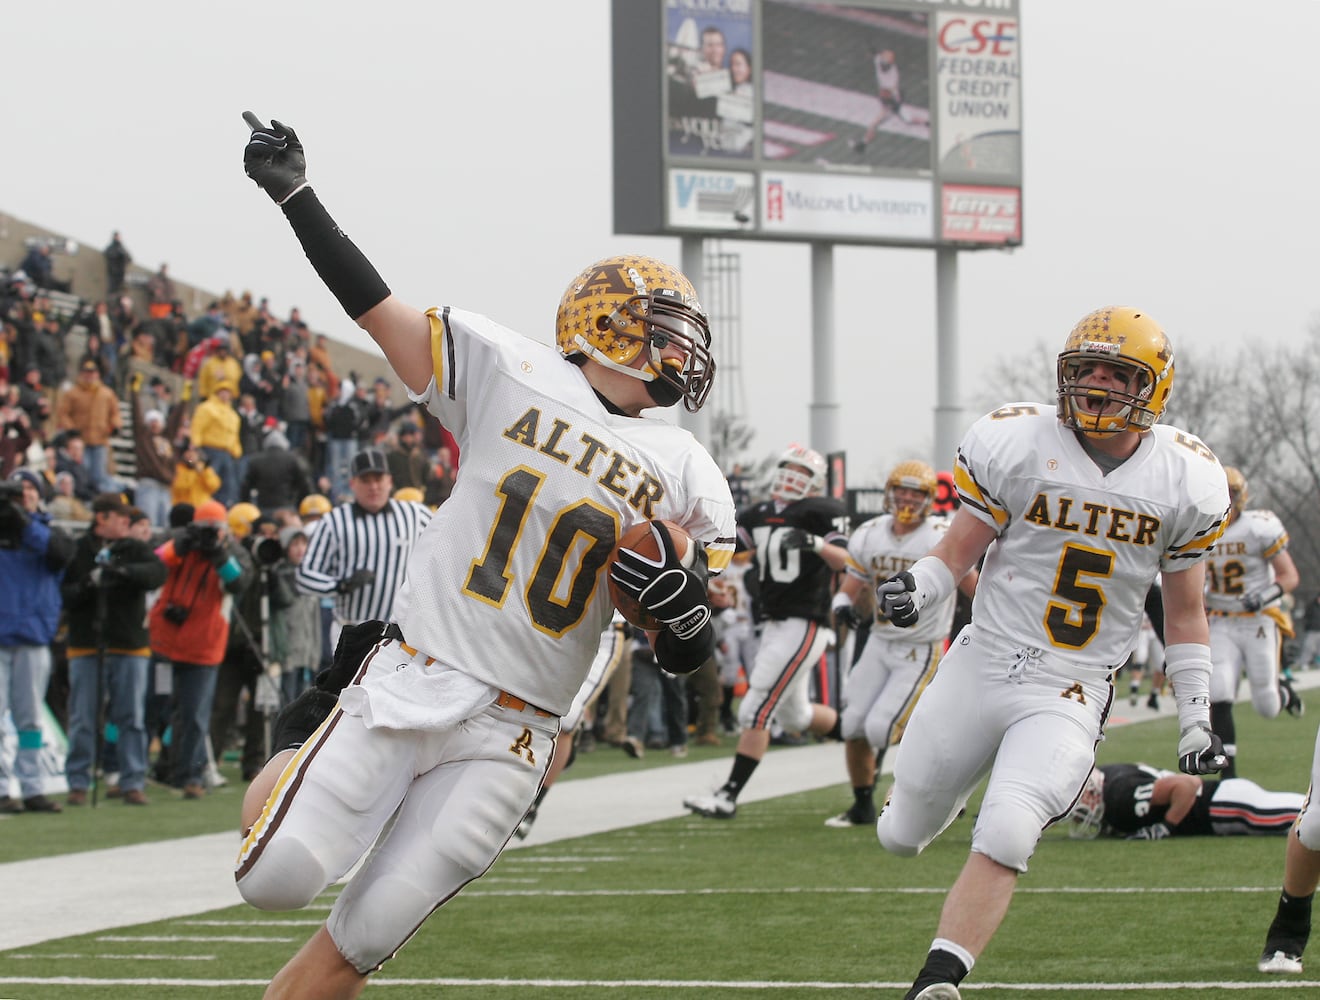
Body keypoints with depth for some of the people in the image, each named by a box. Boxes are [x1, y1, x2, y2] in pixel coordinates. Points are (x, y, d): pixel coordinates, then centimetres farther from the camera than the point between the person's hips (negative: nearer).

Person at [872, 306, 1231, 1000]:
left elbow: (1185, 610, 10)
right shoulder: (1016, 445, -7)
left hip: (1069, 698, -1)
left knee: (1004, 840, -23)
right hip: (980, 671, 1)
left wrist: (1196, 720, 8)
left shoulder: (1183, 480, -1)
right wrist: (912, 591, -23)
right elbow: (956, 554, 0)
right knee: (903, 837, 13)